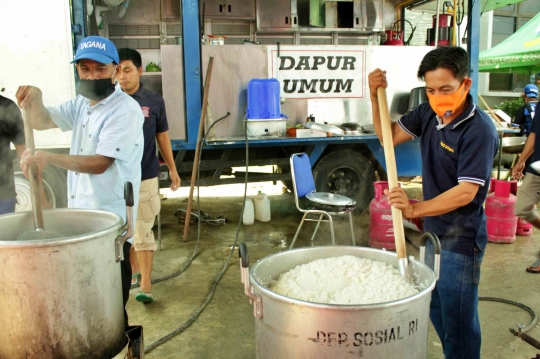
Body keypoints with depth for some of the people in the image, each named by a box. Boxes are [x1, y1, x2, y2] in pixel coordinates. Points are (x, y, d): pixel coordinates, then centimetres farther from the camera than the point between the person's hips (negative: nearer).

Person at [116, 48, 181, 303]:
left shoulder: (154, 102, -2)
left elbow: (162, 136, 7)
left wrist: (172, 169, 11)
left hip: (145, 177, -2)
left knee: (143, 232, -1)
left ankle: (145, 285, 5)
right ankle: (134, 272, 35)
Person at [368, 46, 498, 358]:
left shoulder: (479, 130, -23)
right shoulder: (430, 113, -2)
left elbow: (466, 192, -28)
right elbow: (389, 135, 4)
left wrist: (415, 209, -40)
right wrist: (376, 96, -10)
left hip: (461, 239, -8)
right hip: (433, 231, 8)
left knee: (458, 319, 4)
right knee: (436, 310, 23)